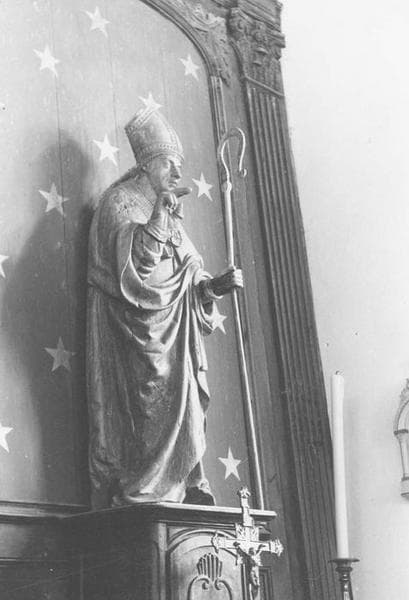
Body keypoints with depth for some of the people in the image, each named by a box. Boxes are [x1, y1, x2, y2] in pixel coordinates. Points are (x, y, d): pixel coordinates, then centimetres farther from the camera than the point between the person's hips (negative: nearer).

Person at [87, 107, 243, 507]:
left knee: (182, 410, 2)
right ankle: (140, 492, -11)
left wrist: (214, 285, -1)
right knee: (146, 410, -13)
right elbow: (132, 266, -17)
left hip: (171, 334, 8)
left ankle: (183, 492, 3)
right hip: (132, 329, -8)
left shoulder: (168, 211, 21)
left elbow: (188, 280, 18)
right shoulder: (119, 203, -2)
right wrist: (158, 219, -20)